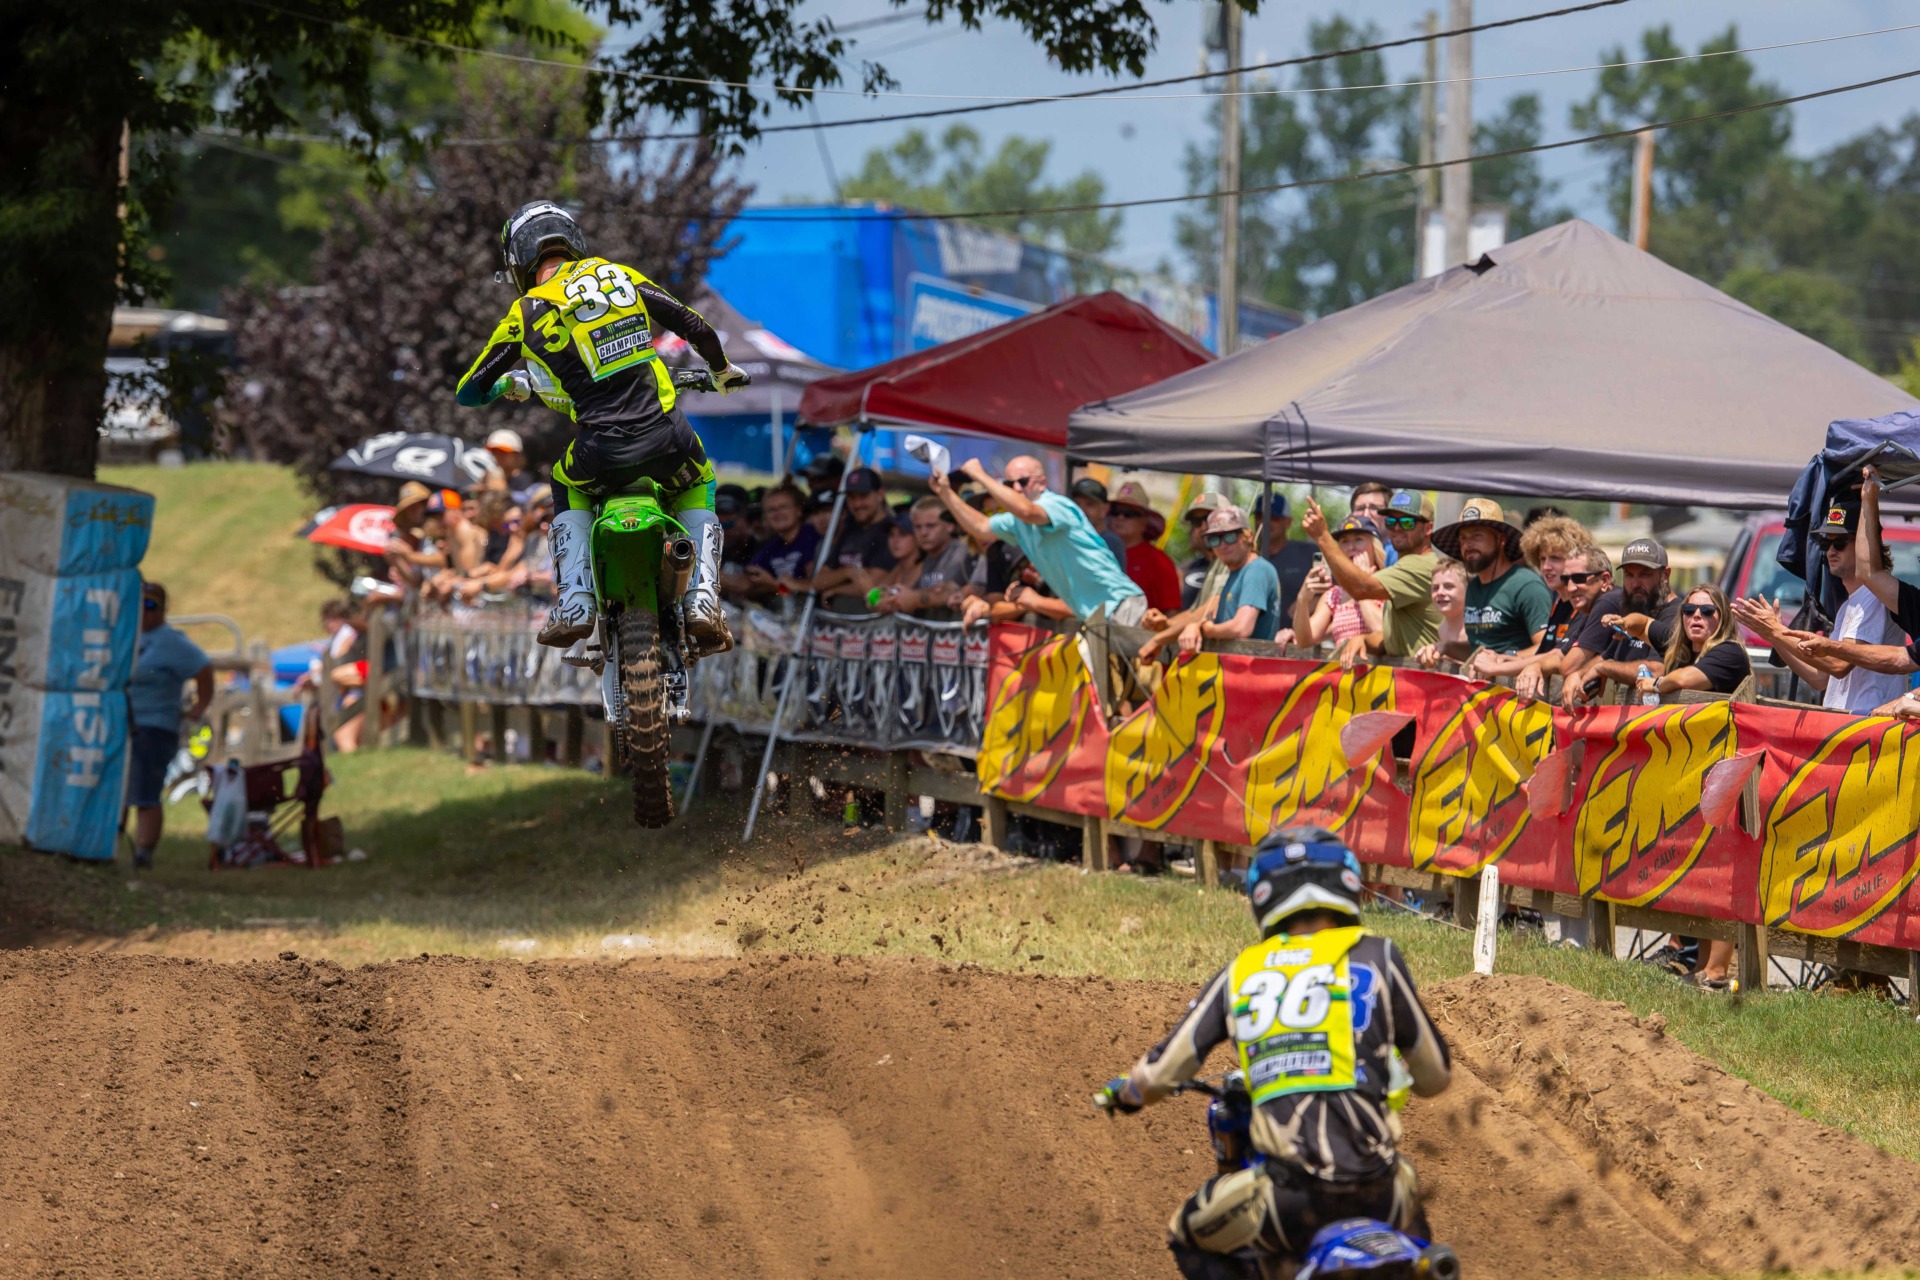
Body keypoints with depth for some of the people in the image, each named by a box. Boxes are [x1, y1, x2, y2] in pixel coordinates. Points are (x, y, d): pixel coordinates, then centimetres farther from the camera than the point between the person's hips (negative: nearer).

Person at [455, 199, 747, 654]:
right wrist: (721, 370, 35)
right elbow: (693, 325, 14)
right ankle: (703, 599, 10)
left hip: (602, 453, -2)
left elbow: (469, 392, 13)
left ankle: (574, 604, 13)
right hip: (667, 436, 2)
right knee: (698, 486, 32)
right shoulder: (617, 275, 12)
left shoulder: (527, 314, 6)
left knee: (568, 486, 32)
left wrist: (508, 385, 37)